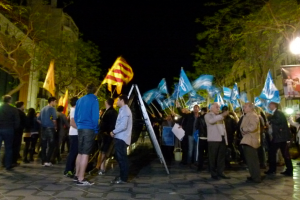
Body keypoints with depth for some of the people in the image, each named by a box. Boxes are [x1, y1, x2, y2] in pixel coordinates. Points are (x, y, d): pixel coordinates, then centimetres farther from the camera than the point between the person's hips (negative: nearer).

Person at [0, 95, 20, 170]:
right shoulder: (14, 110, -5)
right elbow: (17, 122, -5)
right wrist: (14, 128, 10)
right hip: (8, 130, -2)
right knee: (8, 148, 7)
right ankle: (8, 165, 13)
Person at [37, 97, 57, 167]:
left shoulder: (43, 109, 15)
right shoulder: (52, 108, -8)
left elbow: (38, 119, 16)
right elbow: (54, 119, -16)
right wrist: (55, 126, 0)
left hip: (43, 129, 7)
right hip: (50, 129, -7)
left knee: (44, 146, 9)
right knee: (51, 146, -1)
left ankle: (43, 161, 13)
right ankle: (47, 161, -6)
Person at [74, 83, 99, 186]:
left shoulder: (80, 100, 13)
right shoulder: (94, 100, -8)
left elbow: (75, 116, 14)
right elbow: (95, 117, -14)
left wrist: (79, 126, 19)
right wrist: (96, 130, -4)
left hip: (80, 129, 7)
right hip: (89, 129, -7)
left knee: (80, 153, 17)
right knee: (85, 154, -5)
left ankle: (77, 175, 26)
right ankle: (81, 179, -2)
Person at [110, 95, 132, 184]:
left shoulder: (125, 110, -14)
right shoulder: (123, 110, 19)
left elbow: (123, 125, -23)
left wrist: (113, 132, -12)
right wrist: (115, 132, 11)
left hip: (122, 138, -10)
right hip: (120, 138, 10)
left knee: (121, 158, -5)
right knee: (120, 158, 14)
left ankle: (123, 178, 2)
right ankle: (122, 176, 23)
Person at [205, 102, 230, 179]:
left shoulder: (219, 116, 22)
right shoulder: (208, 115, 1)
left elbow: (222, 126, 21)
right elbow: (211, 121, -23)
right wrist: (222, 115, -27)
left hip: (222, 138, 6)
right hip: (214, 139, -6)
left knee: (221, 156, 7)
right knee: (213, 157, -2)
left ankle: (220, 172, 14)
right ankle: (214, 173, 6)